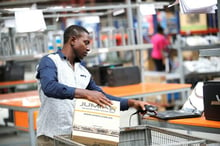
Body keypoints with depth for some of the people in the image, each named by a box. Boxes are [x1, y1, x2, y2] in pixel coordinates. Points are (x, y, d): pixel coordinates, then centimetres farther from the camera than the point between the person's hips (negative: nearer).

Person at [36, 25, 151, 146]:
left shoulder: (83, 70, 15)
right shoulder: (49, 62, -5)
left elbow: (101, 98, 17)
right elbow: (49, 87, -25)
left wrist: (131, 103, 6)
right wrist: (86, 93, -32)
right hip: (51, 136, -6)